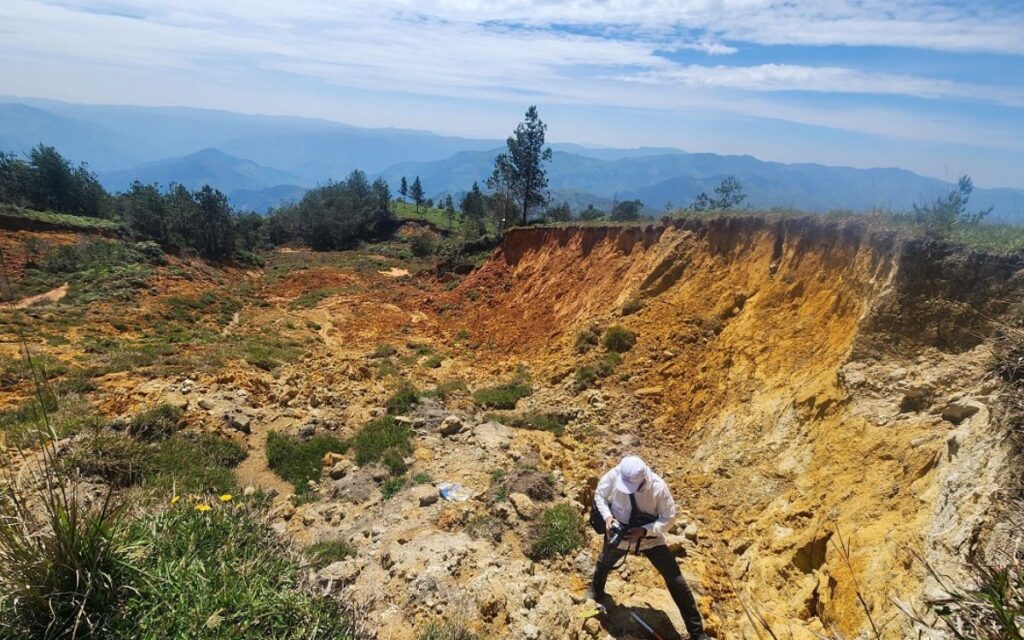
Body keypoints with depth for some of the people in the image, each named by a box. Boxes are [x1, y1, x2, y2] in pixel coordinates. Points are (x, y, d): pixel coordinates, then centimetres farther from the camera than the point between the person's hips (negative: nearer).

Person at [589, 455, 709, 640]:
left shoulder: (658, 487, -33)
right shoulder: (614, 476, -29)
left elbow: (669, 517, -20)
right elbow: (600, 495, -10)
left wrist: (644, 530, -32)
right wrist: (607, 516, -27)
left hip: (650, 538, -2)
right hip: (619, 535, 2)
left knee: (676, 582, 0)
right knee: (604, 564, 30)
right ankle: (596, 590, 67)